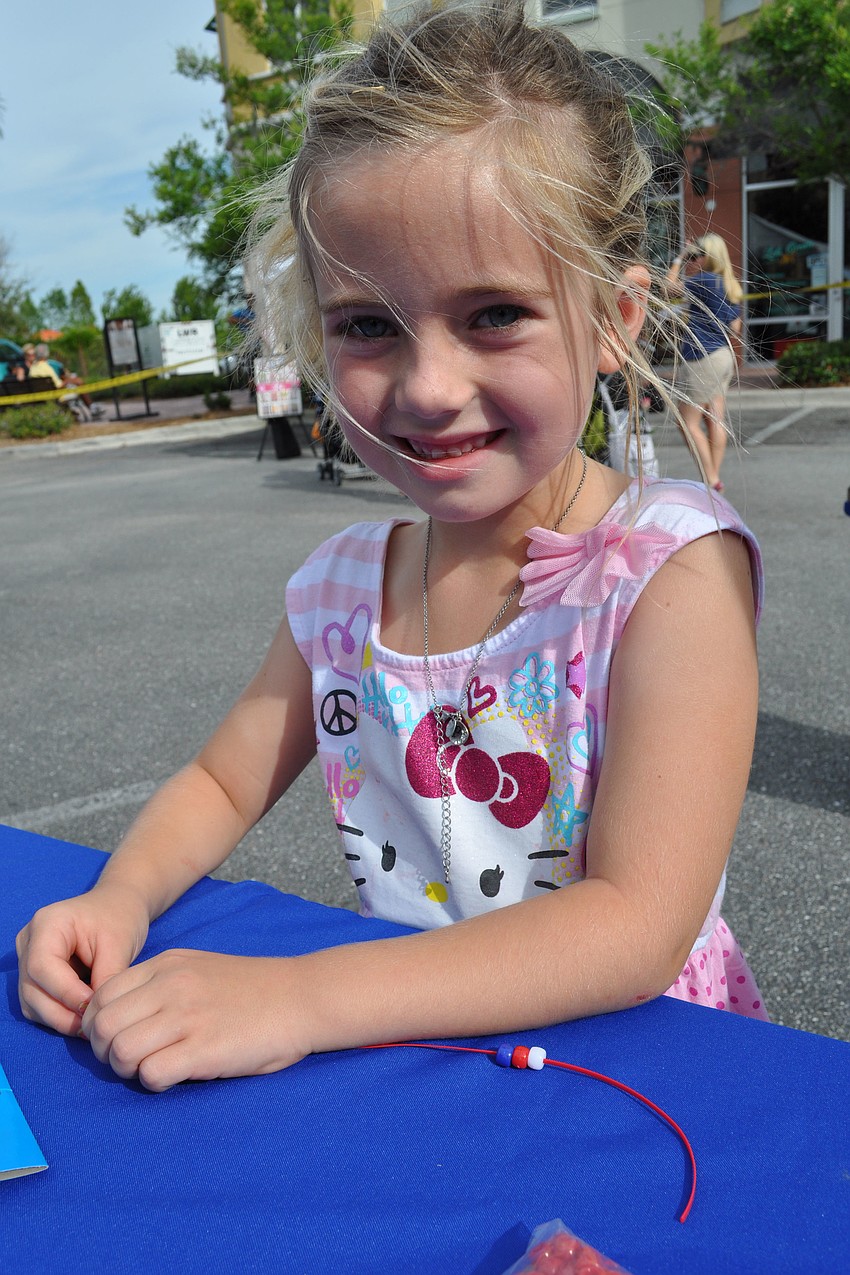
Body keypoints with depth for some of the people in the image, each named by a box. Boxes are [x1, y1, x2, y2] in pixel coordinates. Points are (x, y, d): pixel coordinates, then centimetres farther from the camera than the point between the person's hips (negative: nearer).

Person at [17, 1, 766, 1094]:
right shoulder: (339, 585, -3)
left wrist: (299, 995, -31)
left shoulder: (671, 566, -18)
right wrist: (121, 899, -11)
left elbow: (639, 926, -25)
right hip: (411, 1066, 3)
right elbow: (222, 783, 10)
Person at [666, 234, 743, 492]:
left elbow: (672, 286, -5)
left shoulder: (706, 281, -14)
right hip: (724, 356, 9)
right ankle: (715, 478, 14)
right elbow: (735, 328, 14)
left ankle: (711, 479, -3)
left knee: (689, 422, -3)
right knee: (716, 421, 10)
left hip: (704, 358, -9)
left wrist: (679, 259, 8)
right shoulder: (731, 287, 12)